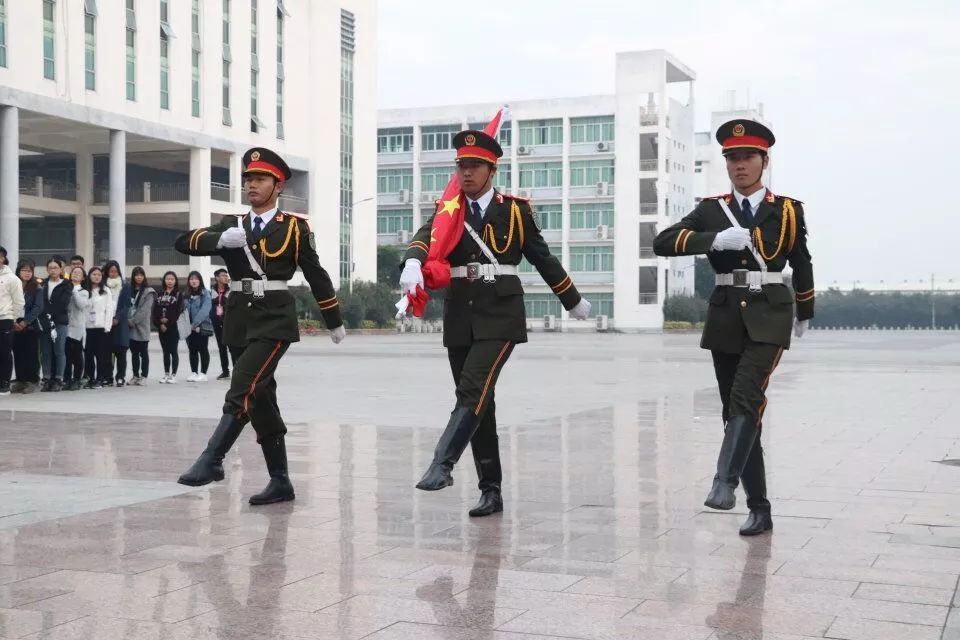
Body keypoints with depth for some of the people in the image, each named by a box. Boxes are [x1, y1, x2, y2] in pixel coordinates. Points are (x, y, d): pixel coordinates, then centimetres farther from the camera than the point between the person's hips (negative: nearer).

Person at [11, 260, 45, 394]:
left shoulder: (37, 288, 1)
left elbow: (38, 308, -7)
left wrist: (25, 322, -15)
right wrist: (13, 322, -12)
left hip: (31, 326, -2)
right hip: (15, 326, 2)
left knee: (31, 354, -2)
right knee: (18, 354, 3)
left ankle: (33, 381, 1)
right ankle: (20, 381, 9)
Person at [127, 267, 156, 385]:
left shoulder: (148, 292, -3)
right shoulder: (129, 290, 11)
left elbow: (144, 310, -11)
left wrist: (133, 321, -14)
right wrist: (128, 321, -4)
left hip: (142, 327, -5)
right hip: (131, 328, 5)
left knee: (143, 353, 0)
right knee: (134, 353, 10)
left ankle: (143, 376, 4)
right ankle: (136, 376, 17)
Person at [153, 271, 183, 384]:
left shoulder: (178, 294, -1)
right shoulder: (160, 294, 11)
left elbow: (178, 311, -9)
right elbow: (155, 310, 4)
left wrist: (168, 322, -13)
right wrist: (160, 323, -9)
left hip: (173, 327, -4)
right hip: (162, 328, 4)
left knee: (173, 351, -1)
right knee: (165, 351, 9)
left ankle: (173, 375, 2)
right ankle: (166, 374, 14)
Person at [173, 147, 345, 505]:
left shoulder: (295, 227, 1)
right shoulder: (231, 227, 12)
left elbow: (316, 276, 5)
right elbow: (184, 243, 0)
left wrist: (334, 321, 11)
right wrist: (220, 238, -18)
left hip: (275, 318, -5)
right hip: (241, 318, 5)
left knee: (243, 390, -20)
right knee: (260, 399, 9)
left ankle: (211, 460, -17)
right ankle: (280, 481, 17)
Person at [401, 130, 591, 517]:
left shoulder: (515, 210, 3)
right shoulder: (447, 210, 7)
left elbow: (543, 258, 13)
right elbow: (425, 237, -14)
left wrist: (573, 301, 22)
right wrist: (412, 264, -37)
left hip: (500, 316, -3)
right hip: (459, 318, 4)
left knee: (473, 391, -22)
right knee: (478, 403, 7)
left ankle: (443, 464, -28)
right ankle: (491, 491, 14)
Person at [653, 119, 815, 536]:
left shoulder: (788, 210, 4)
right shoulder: (710, 211, 5)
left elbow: (801, 265, 19)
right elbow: (662, 243, -9)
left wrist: (805, 314, 31)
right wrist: (715, 239, -23)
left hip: (769, 316, -2)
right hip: (726, 317, 3)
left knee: (747, 397, -26)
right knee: (735, 411, 4)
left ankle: (724, 481, -29)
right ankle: (758, 509, 13)